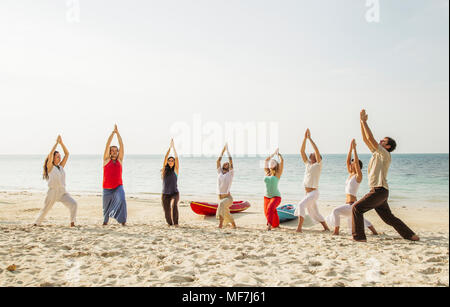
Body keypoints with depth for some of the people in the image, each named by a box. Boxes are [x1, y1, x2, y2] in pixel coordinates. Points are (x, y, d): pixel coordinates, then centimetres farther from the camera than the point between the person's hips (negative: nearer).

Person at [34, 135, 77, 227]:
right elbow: (50, 154, -18)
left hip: (63, 192, 4)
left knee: (73, 204, -13)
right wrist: (56, 143, -16)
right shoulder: (50, 167, -2)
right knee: (45, 209, 7)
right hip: (53, 191, -4)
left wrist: (61, 143, 1)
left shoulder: (61, 166, 11)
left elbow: (67, 154, 7)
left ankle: (72, 223, -7)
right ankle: (36, 223, 27)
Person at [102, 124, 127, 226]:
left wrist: (117, 132, -4)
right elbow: (107, 145, -3)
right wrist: (113, 132, -6)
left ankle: (123, 220, -20)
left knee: (122, 200, -26)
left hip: (118, 187, 0)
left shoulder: (119, 160, 7)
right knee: (106, 206, 13)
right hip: (107, 188, 0)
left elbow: (121, 145, 0)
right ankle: (105, 220, 41)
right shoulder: (106, 160, 4)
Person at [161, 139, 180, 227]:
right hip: (165, 194, 3)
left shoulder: (176, 170, 1)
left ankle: (175, 223, -22)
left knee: (174, 205, -30)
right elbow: (165, 158, -3)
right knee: (167, 211, 2)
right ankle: (170, 223, 28)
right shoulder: (165, 170, 6)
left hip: (174, 193, -3)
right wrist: (169, 147, -7)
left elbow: (177, 158, -7)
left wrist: (173, 147, -8)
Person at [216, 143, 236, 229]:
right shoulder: (219, 173, 12)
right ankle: (234, 225, 39)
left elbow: (231, 161, -5)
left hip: (228, 197, -5)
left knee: (221, 203, -35)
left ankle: (220, 224, -41)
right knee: (226, 214, 13)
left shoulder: (230, 173, 2)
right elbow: (218, 161, 7)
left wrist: (227, 150, 2)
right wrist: (223, 151, 10)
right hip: (220, 197, 5)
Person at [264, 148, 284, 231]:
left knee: (270, 208, -30)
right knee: (267, 212, 10)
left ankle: (269, 225, -38)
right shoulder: (267, 173, 7)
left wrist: (278, 153, 5)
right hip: (267, 196, 5)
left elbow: (282, 161, -10)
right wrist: (274, 153, 23)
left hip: (276, 196, -5)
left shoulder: (278, 173, -5)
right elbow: (266, 160, 16)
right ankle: (276, 225, 36)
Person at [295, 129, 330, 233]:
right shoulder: (307, 163, 12)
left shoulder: (318, 165, -5)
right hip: (308, 193, 8)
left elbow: (317, 150, -18)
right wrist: (305, 138, -1)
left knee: (301, 205, -26)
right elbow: (302, 151, 6)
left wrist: (310, 138, -15)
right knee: (314, 213, 16)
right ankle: (326, 228, 32)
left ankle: (299, 228, -30)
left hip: (314, 192, -8)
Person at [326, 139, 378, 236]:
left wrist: (354, 148, -18)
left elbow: (356, 161, -20)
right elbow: (348, 160, 7)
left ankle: (336, 231, -16)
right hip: (348, 204, 9)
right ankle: (374, 232, 36)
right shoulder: (350, 174, 11)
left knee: (336, 211, -24)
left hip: (352, 204, -9)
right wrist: (350, 147, 2)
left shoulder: (358, 176, -9)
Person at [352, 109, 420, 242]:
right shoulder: (376, 153, 16)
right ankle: (410, 235, 22)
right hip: (379, 191, 9)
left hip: (379, 190, -9)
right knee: (388, 217, 15)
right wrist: (361, 121, 10)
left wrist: (364, 121, -12)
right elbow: (365, 139, 16)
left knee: (356, 208, -11)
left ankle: (359, 236, -9)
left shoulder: (385, 154, -8)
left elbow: (370, 138, -18)